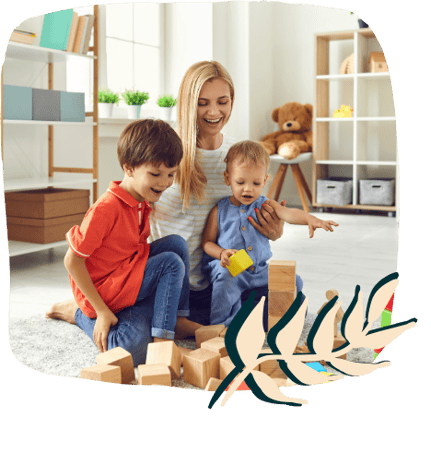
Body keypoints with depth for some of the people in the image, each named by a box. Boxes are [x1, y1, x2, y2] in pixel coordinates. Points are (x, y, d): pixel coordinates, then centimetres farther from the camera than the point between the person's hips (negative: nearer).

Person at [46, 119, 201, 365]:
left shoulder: (142, 202, 3)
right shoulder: (106, 209, -24)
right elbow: (72, 261, -20)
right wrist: (102, 311, -18)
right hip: (101, 290, -8)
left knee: (177, 243, -6)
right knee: (172, 263, -19)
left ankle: (178, 317, 1)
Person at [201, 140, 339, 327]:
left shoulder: (264, 206, 3)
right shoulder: (219, 211, -1)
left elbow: (287, 213, -17)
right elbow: (207, 242, 4)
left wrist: (310, 219, -38)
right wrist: (222, 253, -18)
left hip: (260, 268, 3)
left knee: (293, 281, -7)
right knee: (226, 279, -34)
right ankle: (223, 324, -21)